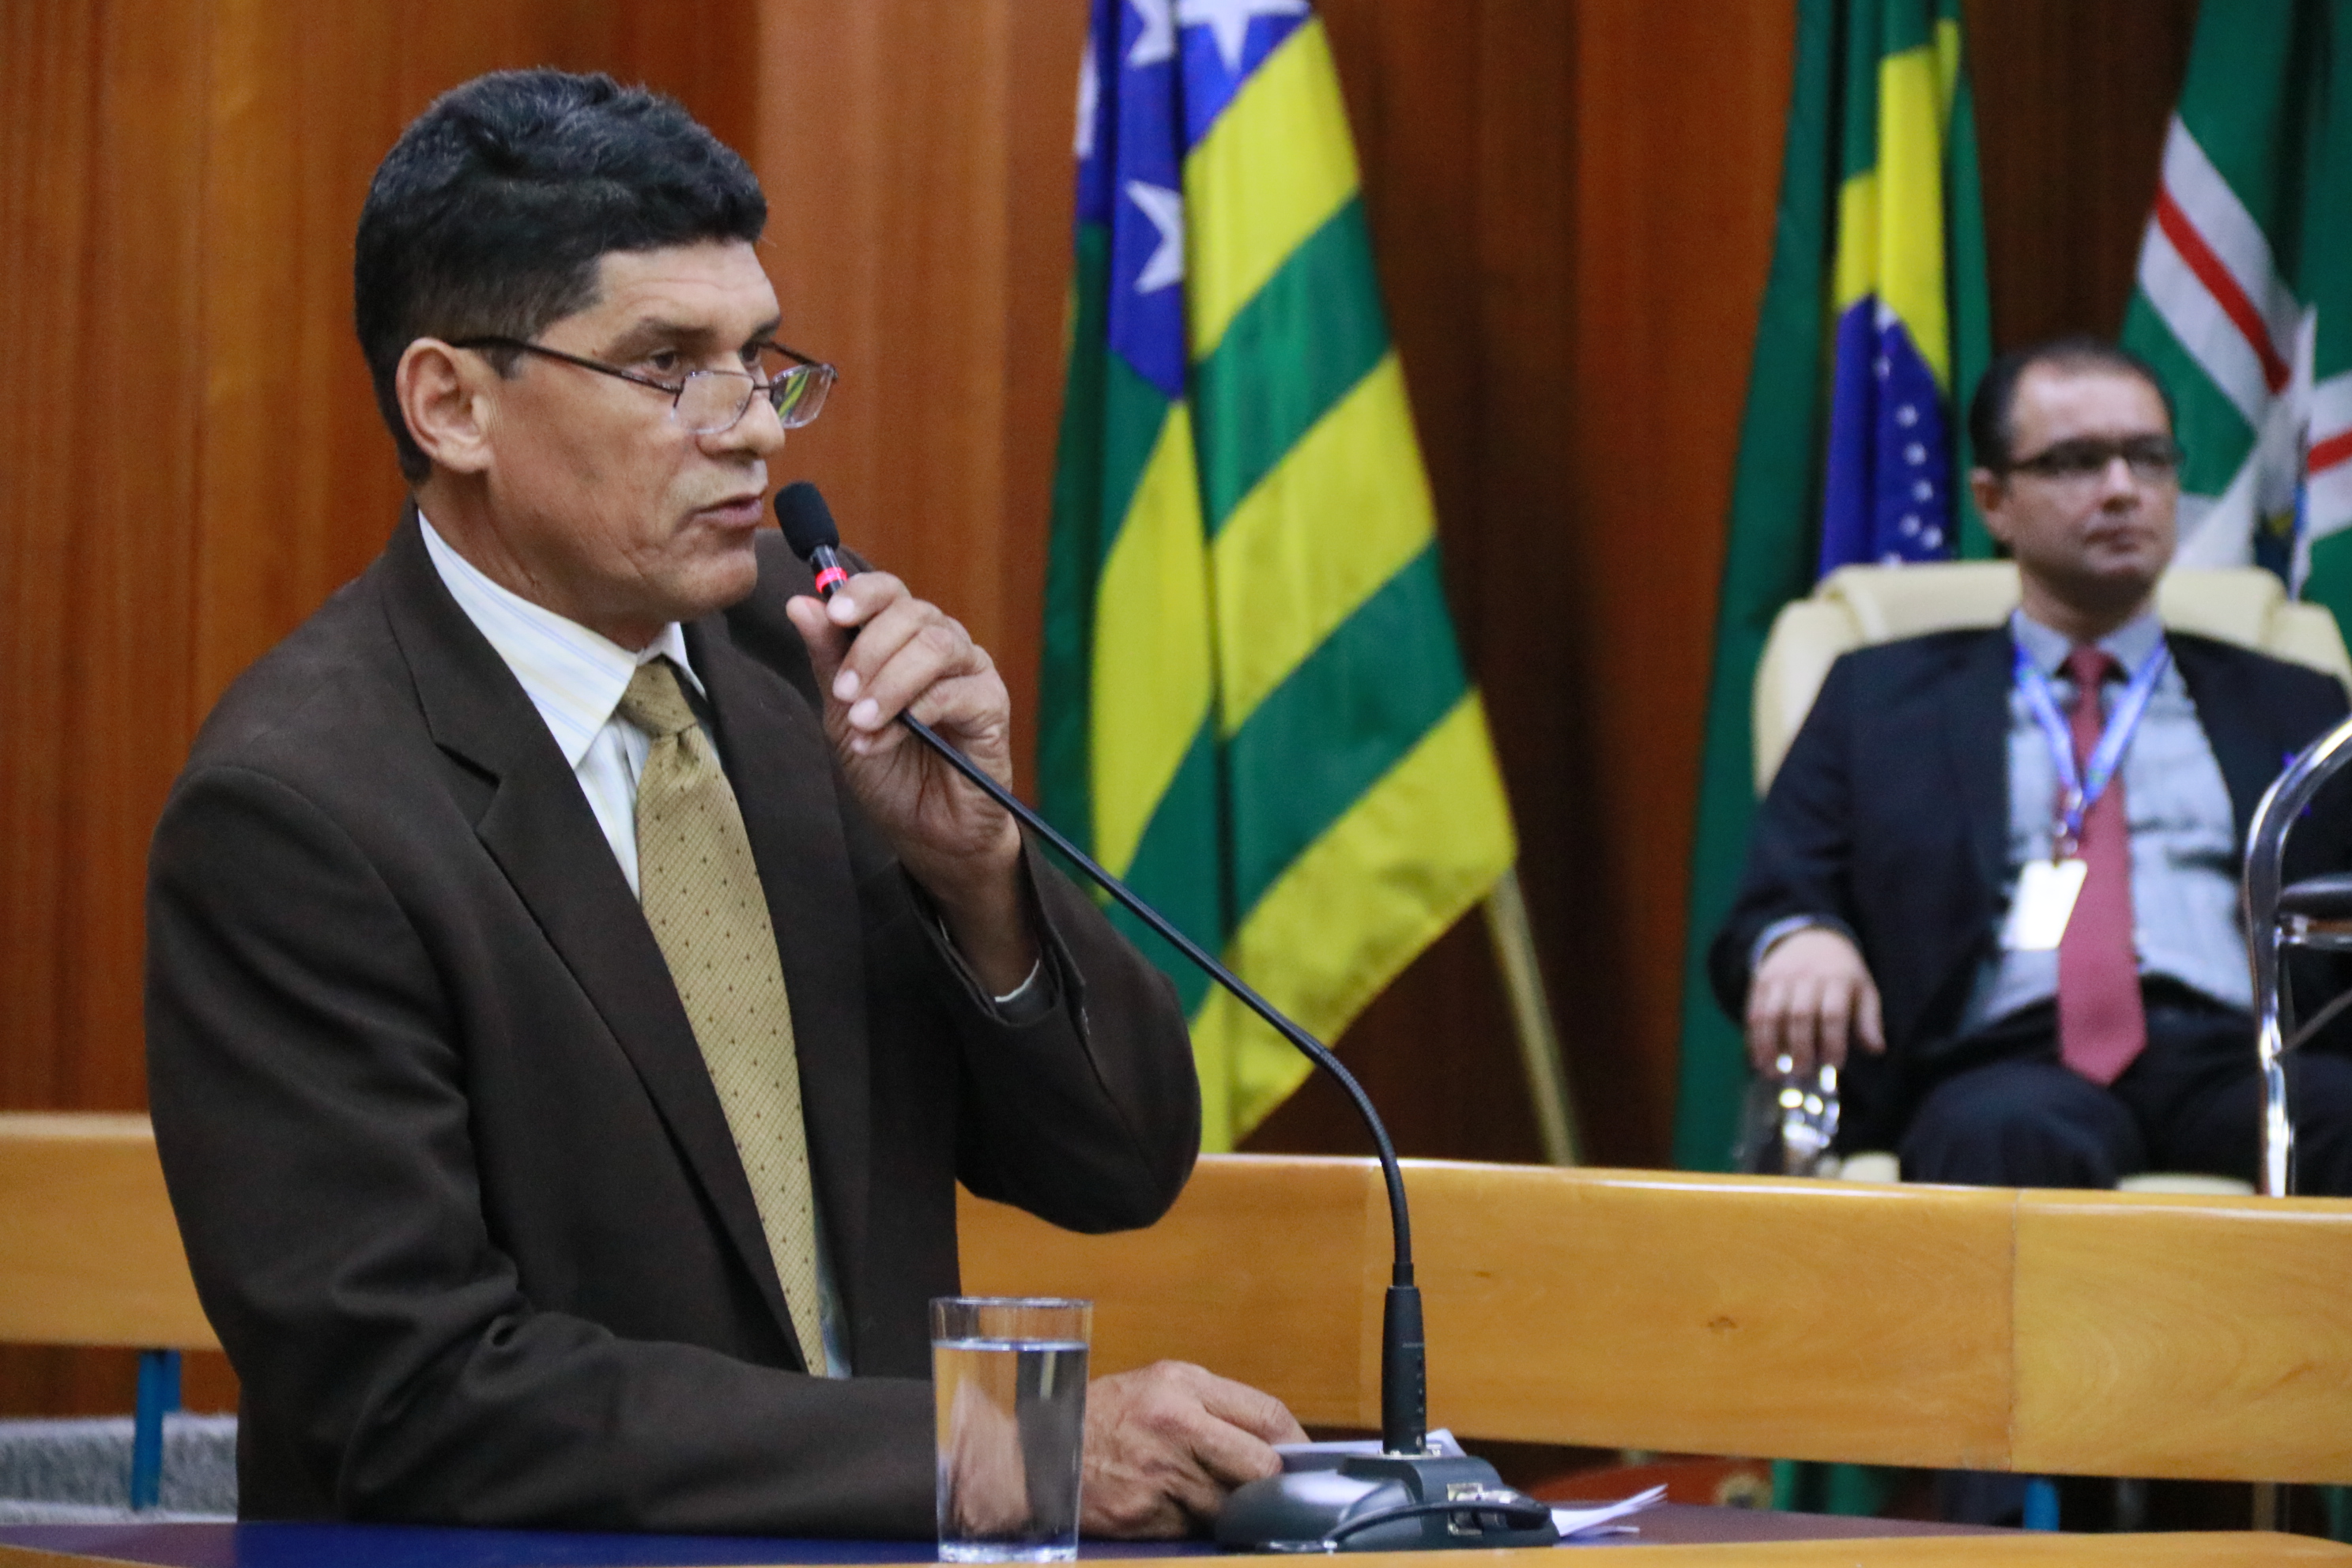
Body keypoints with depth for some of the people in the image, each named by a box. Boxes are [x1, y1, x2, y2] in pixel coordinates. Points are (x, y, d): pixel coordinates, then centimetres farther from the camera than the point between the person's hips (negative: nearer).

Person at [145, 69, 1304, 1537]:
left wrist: (970, 861, -10)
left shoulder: (786, 646, 5)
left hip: (890, 1545, 4)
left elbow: (1119, 1168, 9)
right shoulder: (294, 812, -11)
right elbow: (420, 1396, -17)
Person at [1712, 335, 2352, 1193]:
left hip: (2232, 1052, 2)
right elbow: (1766, 914, 15)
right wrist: (1799, 940, -11)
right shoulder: (1881, 697, 24)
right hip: (2011, 1061, -2)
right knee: (2006, 1137, -41)